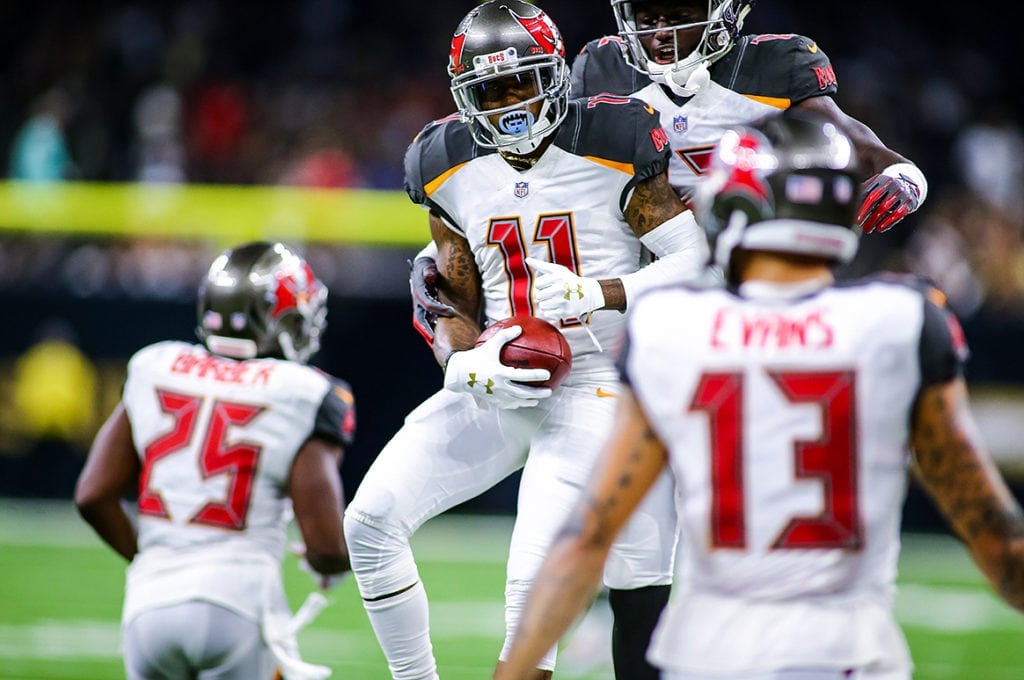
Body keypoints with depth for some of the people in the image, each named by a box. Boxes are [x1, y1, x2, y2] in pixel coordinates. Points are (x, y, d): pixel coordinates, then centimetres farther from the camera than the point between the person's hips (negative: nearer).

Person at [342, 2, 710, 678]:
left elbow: (700, 259, -9)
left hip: (594, 388, -5)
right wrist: (468, 364, -11)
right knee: (372, 518, -6)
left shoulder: (613, 147, -8)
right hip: (498, 387, 5)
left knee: (536, 581, -16)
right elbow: (457, 303, 11)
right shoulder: (449, 165, 6)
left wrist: (596, 293, -22)